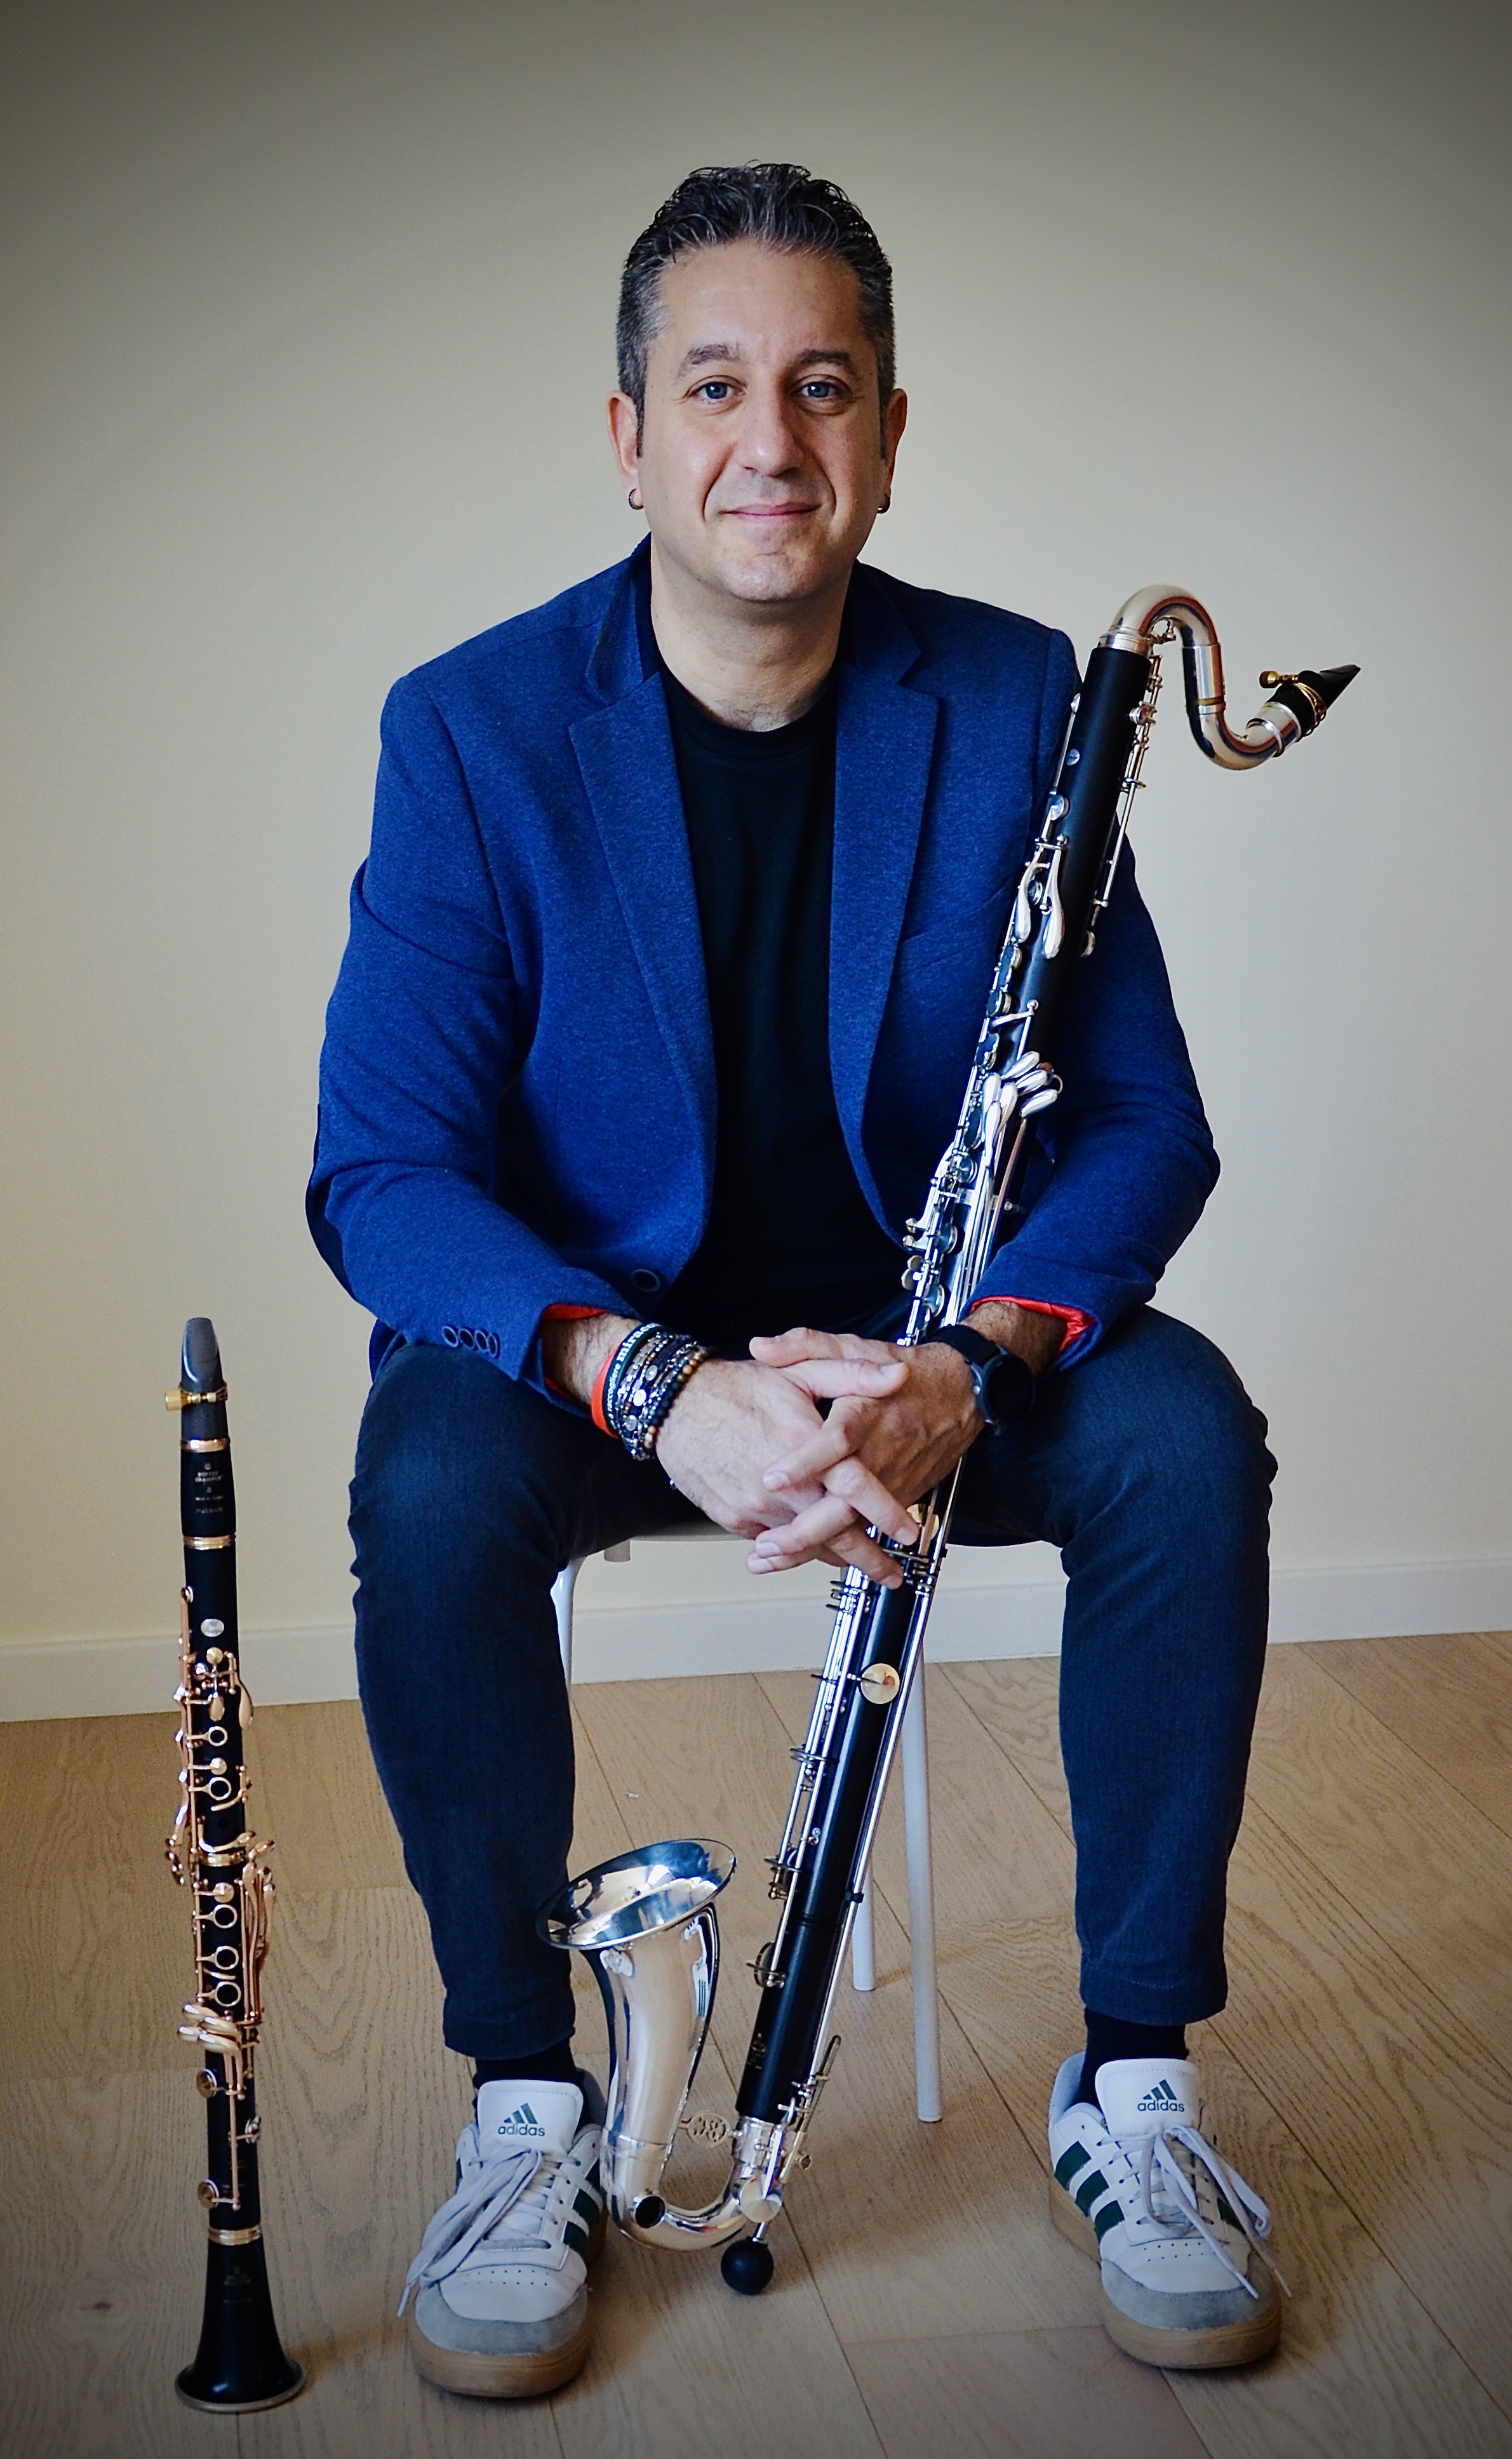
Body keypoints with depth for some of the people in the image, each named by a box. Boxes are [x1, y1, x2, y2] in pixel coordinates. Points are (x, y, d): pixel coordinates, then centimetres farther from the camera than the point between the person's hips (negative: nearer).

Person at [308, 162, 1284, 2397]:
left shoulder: (1014, 702, -5)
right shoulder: (473, 731, -10)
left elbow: (1144, 1120, -7)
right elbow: (384, 1173, -16)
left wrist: (977, 1357, -29)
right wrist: (659, 1385, -35)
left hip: (937, 1319, 1)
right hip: (591, 1325, -1)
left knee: (1187, 1440, -27)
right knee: (430, 1488, -32)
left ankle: (1134, 2085, -9)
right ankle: (529, 2106, -10)